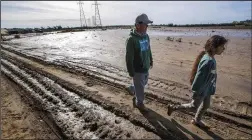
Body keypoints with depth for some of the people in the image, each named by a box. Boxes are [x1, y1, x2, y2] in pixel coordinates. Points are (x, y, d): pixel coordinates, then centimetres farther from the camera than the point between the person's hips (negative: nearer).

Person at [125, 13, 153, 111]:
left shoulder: (146, 36, 2)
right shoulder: (131, 39, -22)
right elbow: (129, 57, -21)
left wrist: (151, 60, 22)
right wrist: (130, 71, -18)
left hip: (146, 67, 8)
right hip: (137, 69, -7)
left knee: (143, 83, 26)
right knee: (140, 88, 9)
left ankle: (132, 89, 53)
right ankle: (139, 103, 33)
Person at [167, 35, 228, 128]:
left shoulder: (211, 59, -2)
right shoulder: (208, 61, -32)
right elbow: (199, 77, -28)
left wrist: (211, 88, 19)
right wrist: (196, 91, -20)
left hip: (207, 89, 9)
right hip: (201, 90, -9)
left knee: (206, 106, 24)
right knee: (194, 106, 12)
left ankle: (197, 121, 47)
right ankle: (173, 107, 26)